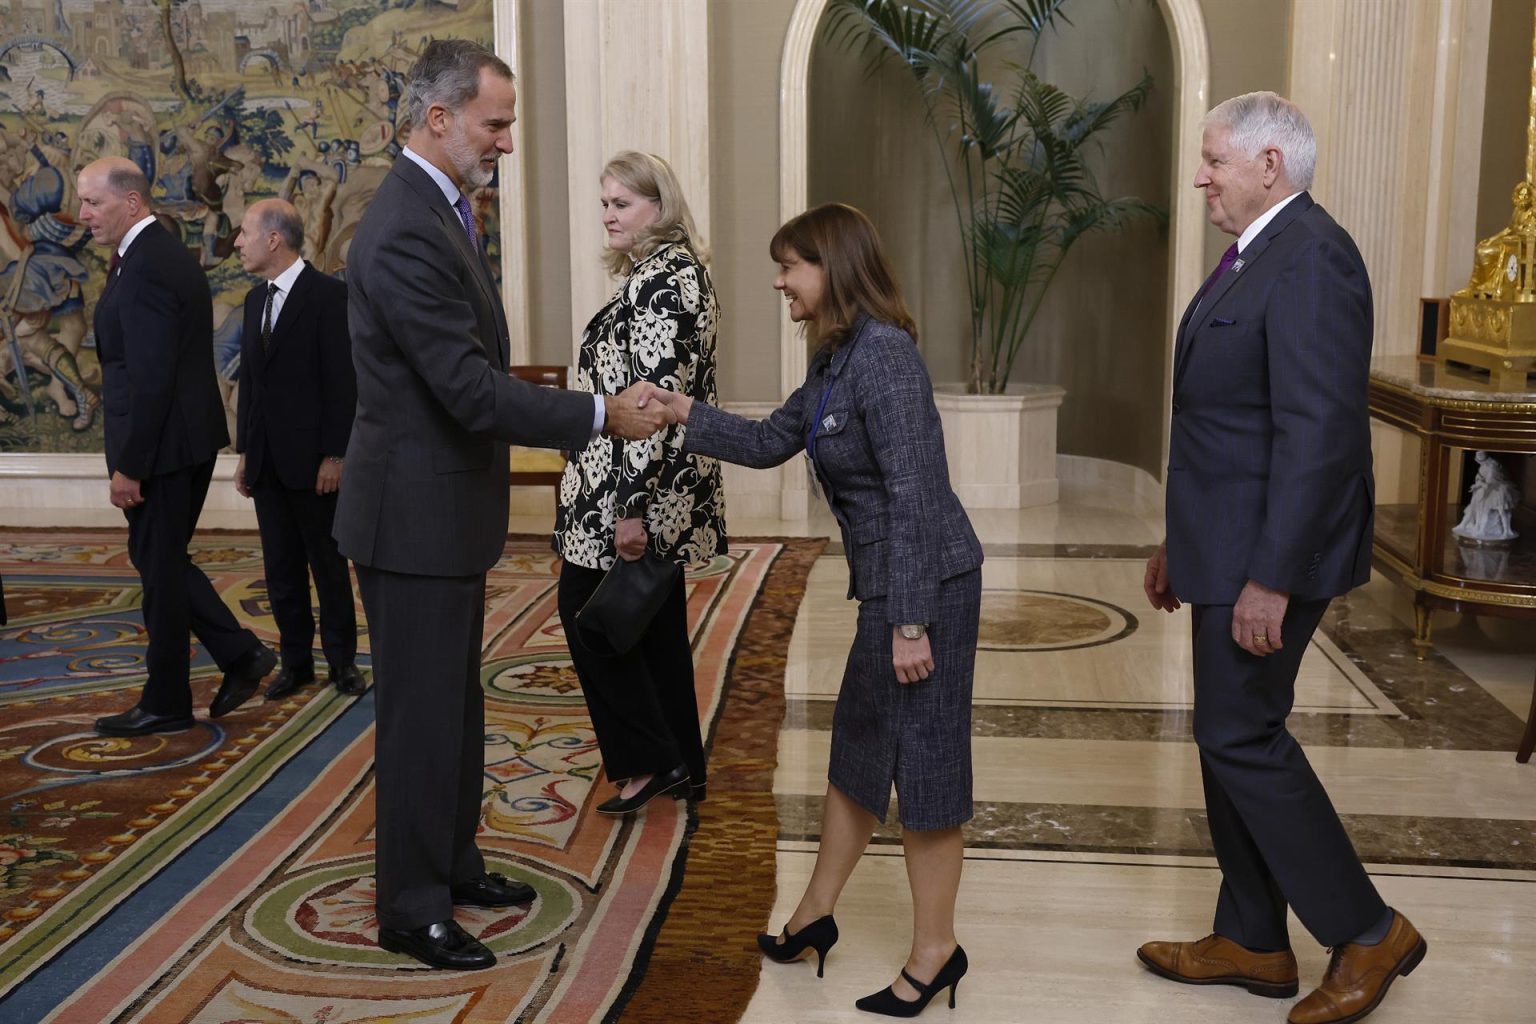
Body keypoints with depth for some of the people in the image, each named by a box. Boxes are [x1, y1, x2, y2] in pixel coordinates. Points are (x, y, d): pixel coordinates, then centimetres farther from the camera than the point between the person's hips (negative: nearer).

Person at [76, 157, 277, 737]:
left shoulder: (145, 268, -19)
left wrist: (128, 465, -19)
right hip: (188, 439, 10)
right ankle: (240, 655, 19)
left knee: (159, 565, 2)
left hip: (162, 446, -10)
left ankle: (165, 704, 15)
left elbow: (149, 378, -23)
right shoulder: (167, 255, 13)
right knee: (164, 561, 17)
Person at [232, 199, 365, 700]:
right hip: (267, 461, 7)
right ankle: (295, 660, 19)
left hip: (312, 458, -7)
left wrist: (334, 456, -16)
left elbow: (343, 381, -13)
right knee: (281, 567, 10)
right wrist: (245, 452, 13)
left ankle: (342, 660, 15)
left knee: (329, 564, 4)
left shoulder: (329, 295, -10)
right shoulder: (256, 300, 13)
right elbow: (249, 379, 16)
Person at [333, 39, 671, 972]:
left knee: (457, 704, 20)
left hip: (447, 508, 10)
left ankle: (454, 863, 35)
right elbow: (472, 389, -26)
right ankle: (412, 909, 17)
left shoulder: (441, 210, 10)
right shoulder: (405, 232, -23)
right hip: (415, 515, -10)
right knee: (422, 714, 2)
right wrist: (601, 415, -21)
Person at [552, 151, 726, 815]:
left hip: (635, 488, -10)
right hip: (666, 491, 10)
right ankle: (681, 768, 22)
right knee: (656, 623, 14)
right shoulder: (668, 272, 15)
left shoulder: (662, 279, -16)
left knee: (587, 611, -1)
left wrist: (631, 507, -24)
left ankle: (649, 759, 6)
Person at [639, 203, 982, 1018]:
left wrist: (909, 622, -23)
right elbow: (772, 442, 20)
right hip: (886, 583, 10)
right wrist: (682, 412, 13)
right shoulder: (836, 358, 10)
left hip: (928, 584, -10)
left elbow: (913, 492, -23)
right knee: (858, 748, 19)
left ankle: (935, 951, 19)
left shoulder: (882, 354, -19)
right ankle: (814, 917, 35)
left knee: (923, 759, 2)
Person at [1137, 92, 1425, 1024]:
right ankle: (1252, 943, 26)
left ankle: (1368, 932, 13)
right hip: (1231, 546, 10)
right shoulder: (1258, 253, 14)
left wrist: (1271, 578, -25)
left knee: (1242, 736, -3)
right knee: (1234, 735, 14)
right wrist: (1183, 542, 20)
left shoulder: (1310, 257, -18)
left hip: (1269, 553, -10)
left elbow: (1319, 429, -24)